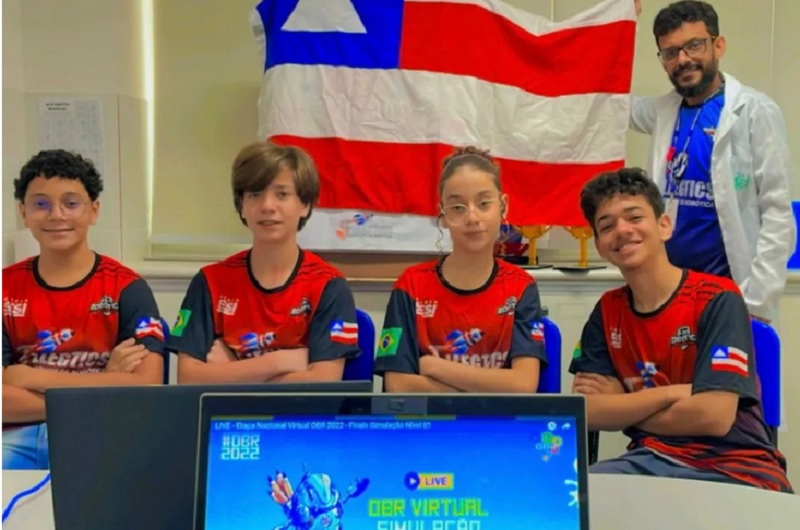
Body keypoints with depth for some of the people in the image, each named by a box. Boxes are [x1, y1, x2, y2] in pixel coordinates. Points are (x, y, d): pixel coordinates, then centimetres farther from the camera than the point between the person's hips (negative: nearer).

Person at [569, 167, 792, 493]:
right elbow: (584, 413, -4)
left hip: (736, 472, -3)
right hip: (653, 462, 4)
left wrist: (619, 408, -6)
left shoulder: (718, 299, -9)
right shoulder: (607, 311, 6)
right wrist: (674, 392, -15)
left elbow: (713, 416, -19)